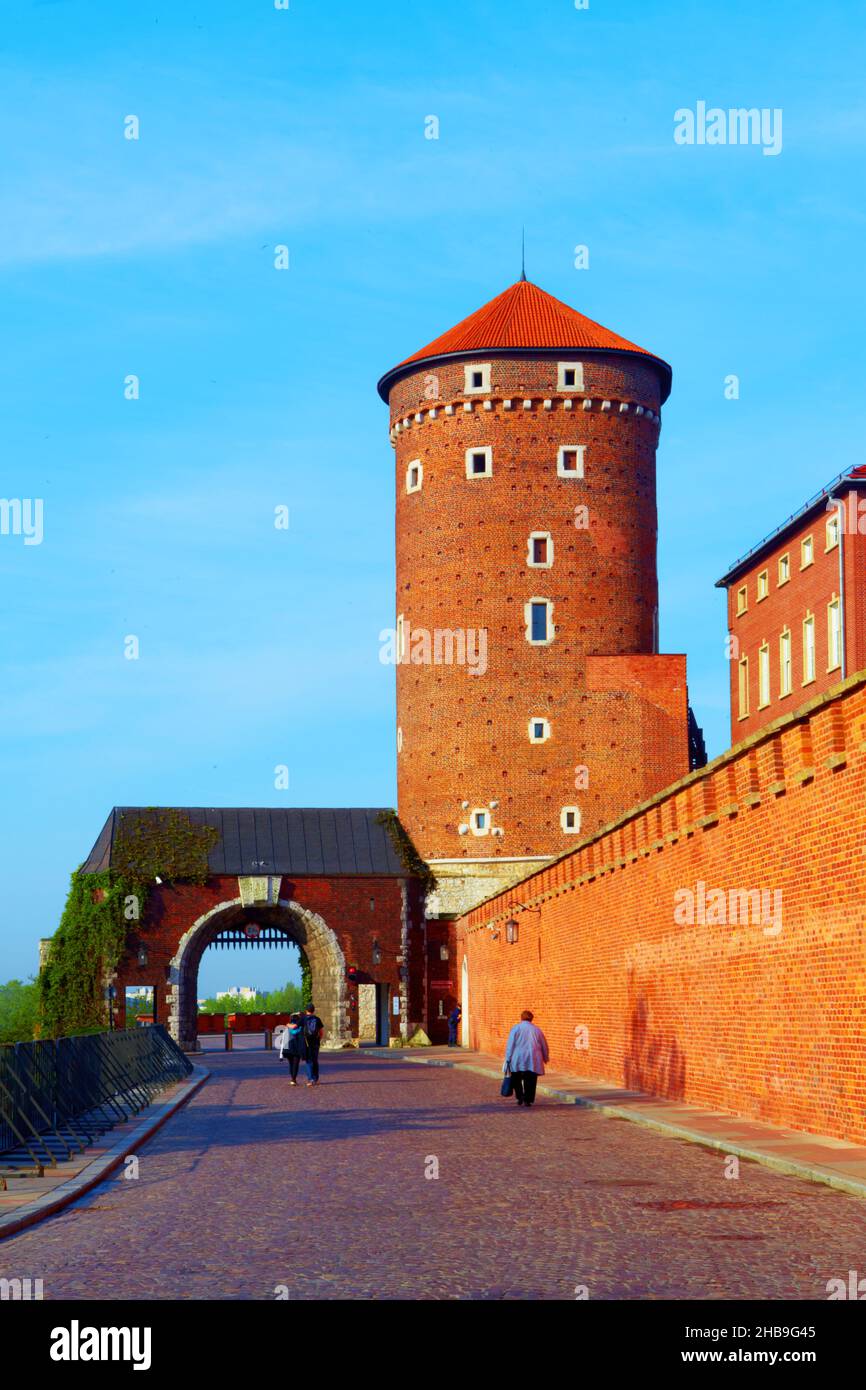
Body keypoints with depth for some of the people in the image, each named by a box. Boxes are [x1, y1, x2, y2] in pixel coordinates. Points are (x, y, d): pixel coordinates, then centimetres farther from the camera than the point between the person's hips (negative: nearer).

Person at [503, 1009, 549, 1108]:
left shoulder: (516, 1028, 3)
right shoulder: (537, 1029, 11)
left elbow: (510, 1044, -4)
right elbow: (544, 1045, 16)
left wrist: (507, 1059, -3)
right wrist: (546, 1058, 31)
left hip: (518, 1060, -2)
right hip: (533, 1061, 2)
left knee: (516, 1079, 15)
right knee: (530, 1081, 7)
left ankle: (520, 1096, 0)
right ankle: (528, 1100, 1)